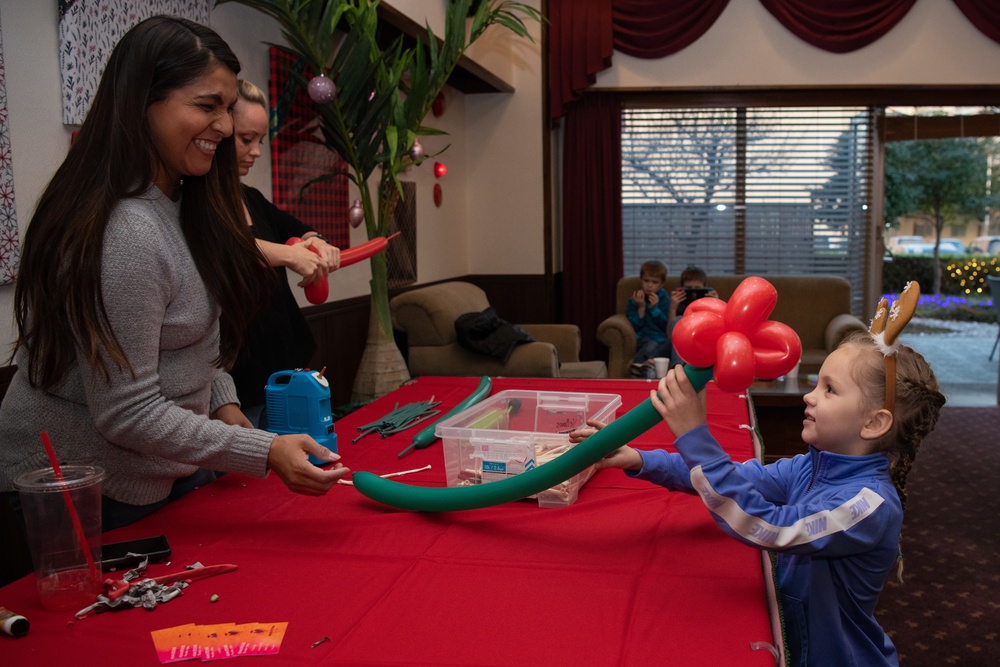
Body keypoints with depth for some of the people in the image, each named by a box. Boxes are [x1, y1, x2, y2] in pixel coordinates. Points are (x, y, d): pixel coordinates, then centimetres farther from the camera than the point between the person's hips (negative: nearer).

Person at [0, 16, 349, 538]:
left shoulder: (183, 202, 3)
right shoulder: (122, 232, -28)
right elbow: (126, 414, -26)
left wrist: (223, 402, 0)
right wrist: (265, 452, -29)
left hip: (166, 470, 9)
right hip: (89, 495, -9)